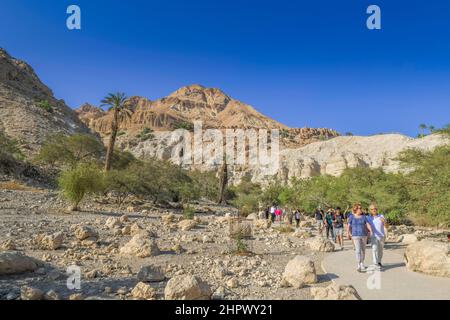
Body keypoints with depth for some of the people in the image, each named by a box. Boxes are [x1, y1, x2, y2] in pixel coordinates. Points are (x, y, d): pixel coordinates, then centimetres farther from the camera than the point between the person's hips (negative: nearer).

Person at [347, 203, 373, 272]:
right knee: (358, 250, -11)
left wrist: (370, 230, -23)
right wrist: (348, 234, -8)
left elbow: (368, 224, -7)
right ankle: (359, 265, -9)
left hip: (364, 235, 3)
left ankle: (362, 263, 29)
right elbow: (349, 226, 0)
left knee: (363, 250, 12)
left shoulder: (363, 216, 2)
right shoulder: (351, 217, -1)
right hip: (356, 236, -3)